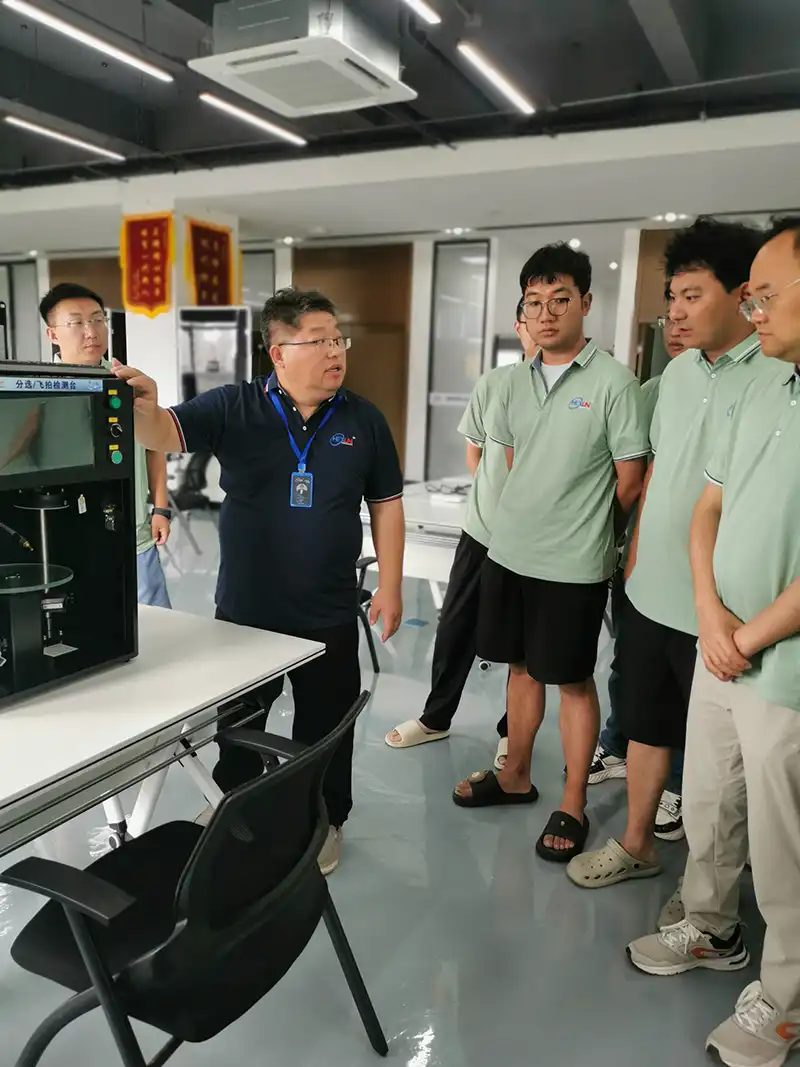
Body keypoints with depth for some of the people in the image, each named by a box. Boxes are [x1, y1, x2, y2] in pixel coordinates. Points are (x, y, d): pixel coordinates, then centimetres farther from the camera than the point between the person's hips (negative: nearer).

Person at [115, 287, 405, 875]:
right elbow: (165, 432, -20)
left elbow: (386, 504, 3)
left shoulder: (364, 419, -1)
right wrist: (141, 407, -44)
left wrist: (390, 585, 1)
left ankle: (325, 821, 40)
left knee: (325, 727, 16)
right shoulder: (233, 407, -7)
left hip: (329, 616, 1)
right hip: (244, 611, 0)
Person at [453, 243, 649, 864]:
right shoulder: (516, 382, 6)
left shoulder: (614, 382, -11)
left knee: (574, 681, 6)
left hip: (573, 565, -5)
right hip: (509, 553, 6)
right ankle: (516, 776, 35)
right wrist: (532, 520, 10)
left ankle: (574, 805, 21)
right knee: (523, 666, 17)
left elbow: (630, 483, -8)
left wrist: (581, 527, 4)